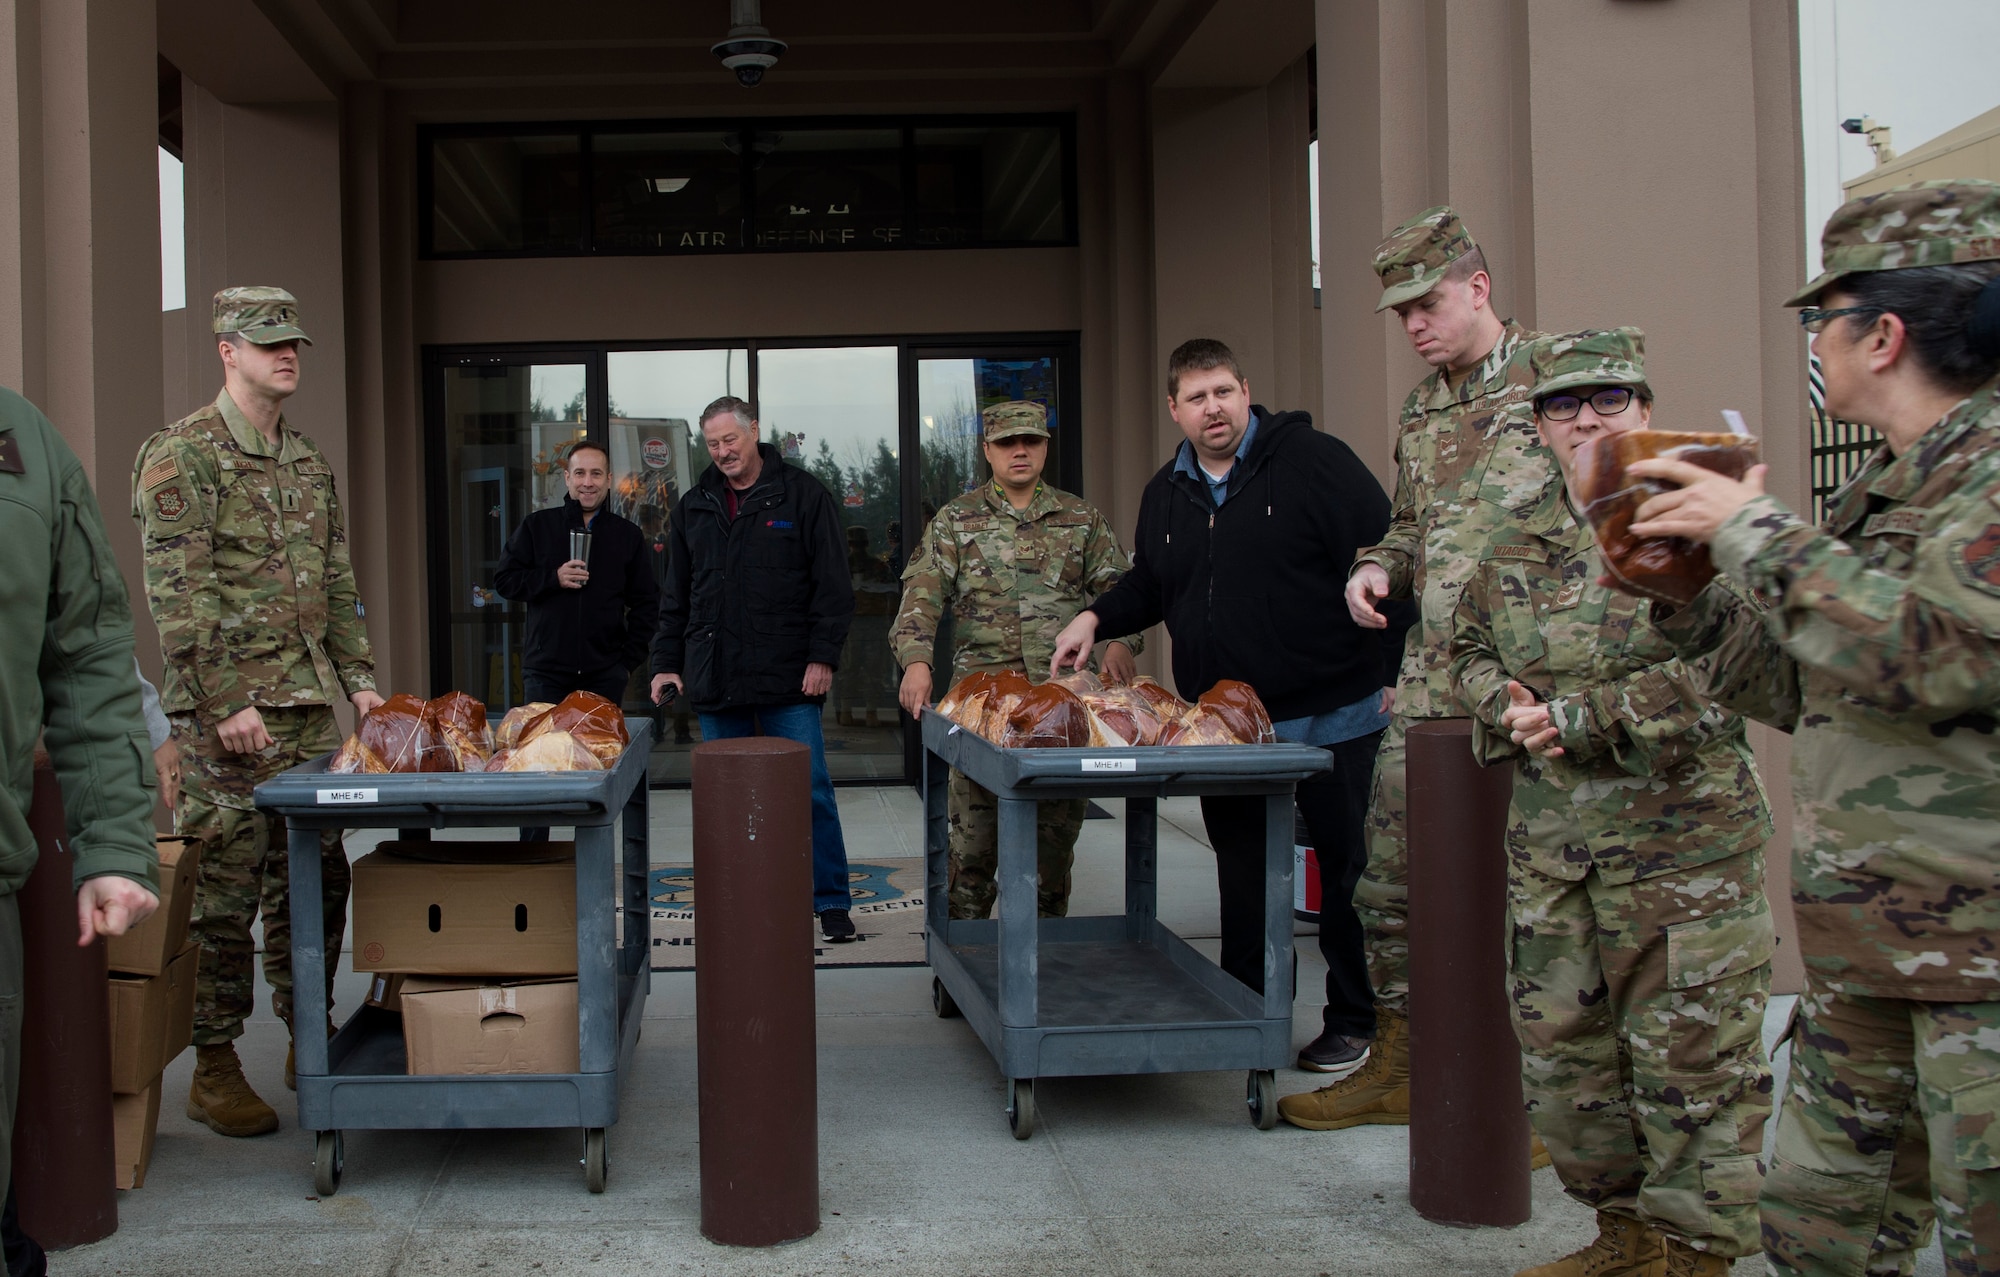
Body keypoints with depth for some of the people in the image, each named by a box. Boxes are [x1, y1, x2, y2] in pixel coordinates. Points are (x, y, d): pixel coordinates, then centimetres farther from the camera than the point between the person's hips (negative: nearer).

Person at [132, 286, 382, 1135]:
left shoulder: (310, 462, 16)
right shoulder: (182, 455, -8)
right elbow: (179, 591, -14)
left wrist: (358, 677, 12)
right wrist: (225, 702, -19)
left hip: (312, 704, 7)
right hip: (228, 710, -7)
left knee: (316, 876, 10)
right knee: (224, 890, -2)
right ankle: (214, 1069, 8)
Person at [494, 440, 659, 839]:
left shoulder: (628, 535, 9)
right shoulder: (536, 527, 7)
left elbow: (646, 603, 12)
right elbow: (504, 580, 5)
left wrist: (629, 659, 3)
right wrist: (554, 578, -10)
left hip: (605, 672, 1)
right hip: (546, 670, -1)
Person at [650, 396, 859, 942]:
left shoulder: (802, 495, 2)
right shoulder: (694, 507, 14)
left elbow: (832, 584, -1)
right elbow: (675, 598, 19)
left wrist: (823, 656, -8)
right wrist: (666, 662, 11)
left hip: (788, 678, -4)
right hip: (715, 681, 4)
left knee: (811, 791, -3)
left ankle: (831, 902, 6)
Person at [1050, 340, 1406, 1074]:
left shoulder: (1312, 462, -11)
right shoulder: (1166, 495, 10)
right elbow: (1150, 587, 23)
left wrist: (1392, 675, -20)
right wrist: (1097, 617, 4)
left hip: (1331, 716, -5)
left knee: (1346, 868, 7)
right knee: (1241, 876, 12)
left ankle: (1352, 1022, 20)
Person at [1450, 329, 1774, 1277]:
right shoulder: (1518, 550, 11)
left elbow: (1721, 674, -17)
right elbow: (1471, 650, 22)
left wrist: (1574, 719, -18)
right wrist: (1506, 708, -1)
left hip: (1683, 846, -6)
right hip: (1549, 846, 6)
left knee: (1691, 1057, 0)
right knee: (1560, 1050, 13)